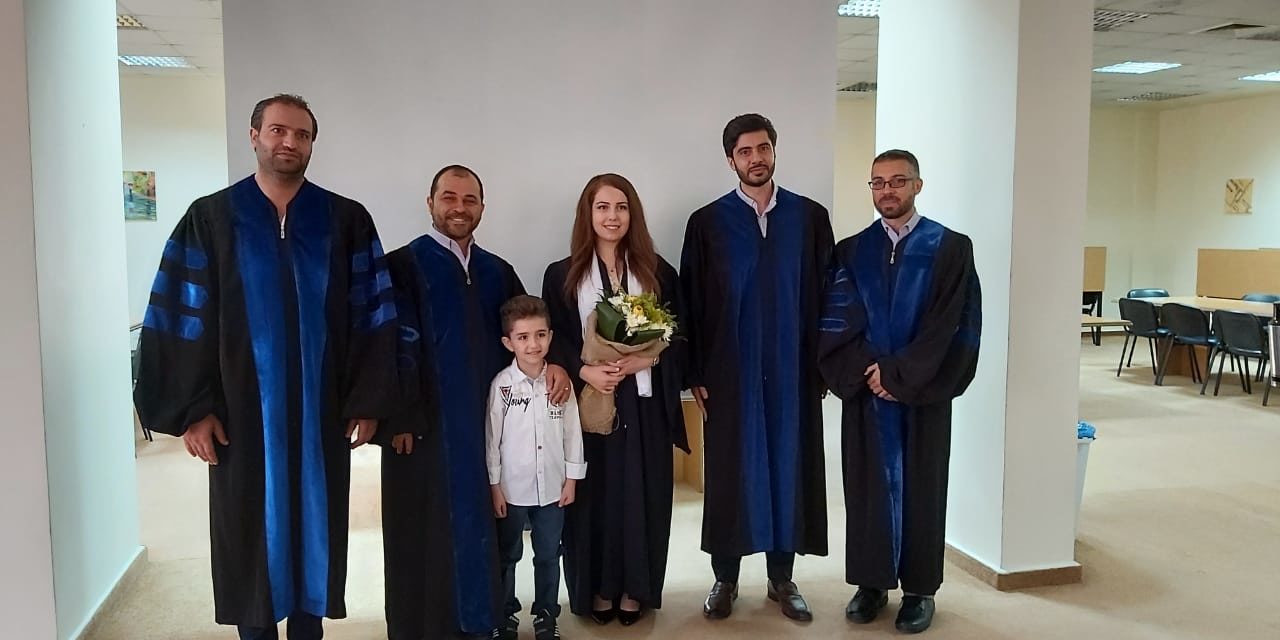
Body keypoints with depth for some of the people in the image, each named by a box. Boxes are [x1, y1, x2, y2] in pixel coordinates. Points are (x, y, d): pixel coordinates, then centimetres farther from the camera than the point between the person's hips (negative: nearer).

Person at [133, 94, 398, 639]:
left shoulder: (346, 221, 1)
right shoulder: (210, 219, 0)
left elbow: (372, 317, 0)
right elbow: (181, 318, -2)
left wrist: (368, 402, -4)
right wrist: (191, 409, -8)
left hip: (320, 414, 1)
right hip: (241, 414, 0)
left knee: (314, 534, 10)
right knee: (250, 538, 10)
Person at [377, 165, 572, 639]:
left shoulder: (498, 272, 11)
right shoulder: (402, 266, -5)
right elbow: (396, 349, -10)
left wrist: (554, 362, -3)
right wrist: (401, 419, -15)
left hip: (487, 423, 5)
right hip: (423, 426, -5)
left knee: (477, 528, 12)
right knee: (426, 536, 5)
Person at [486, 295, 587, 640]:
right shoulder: (502, 384, -11)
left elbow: (572, 431, 1)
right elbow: (492, 436, -7)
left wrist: (572, 478, 3)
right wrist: (494, 485, -6)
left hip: (552, 486, 2)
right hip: (512, 488, -2)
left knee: (549, 556, 15)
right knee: (507, 556, 14)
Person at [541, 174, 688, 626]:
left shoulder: (657, 272, 5)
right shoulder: (562, 275, 2)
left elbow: (676, 338, 3)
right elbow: (552, 341, 0)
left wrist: (641, 361, -14)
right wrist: (584, 371, -17)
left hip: (643, 403, 1)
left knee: (640, 492, 5)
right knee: (594, 494, 5)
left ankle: (635, 588, 20)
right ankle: (598, 588, 20)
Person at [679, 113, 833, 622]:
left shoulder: (811, 217, 3)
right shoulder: (707, 222, 1)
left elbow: (824, 298, 4)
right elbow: (692, 303, 1)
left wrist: (821, 367, 0)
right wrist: (696, 374, -3)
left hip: (792, 370, 1)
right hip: (730, 370, -1)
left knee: (788, 467, 8)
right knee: (731, 471, 7)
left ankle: (782, 578, 22)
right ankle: (725, 577, 21)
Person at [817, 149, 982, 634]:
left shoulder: (951, 249, -2)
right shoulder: (850, 252, 6)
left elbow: (950, 328, -9)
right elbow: (836, 324, -1)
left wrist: (898, 375, -14)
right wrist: (866, 371, -15)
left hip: (922, 394, -2)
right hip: (864, 391, 2)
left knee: (920, 488, 6)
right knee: (868, 486, 8)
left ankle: (919, 589, 20)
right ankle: (871, 582, 21)